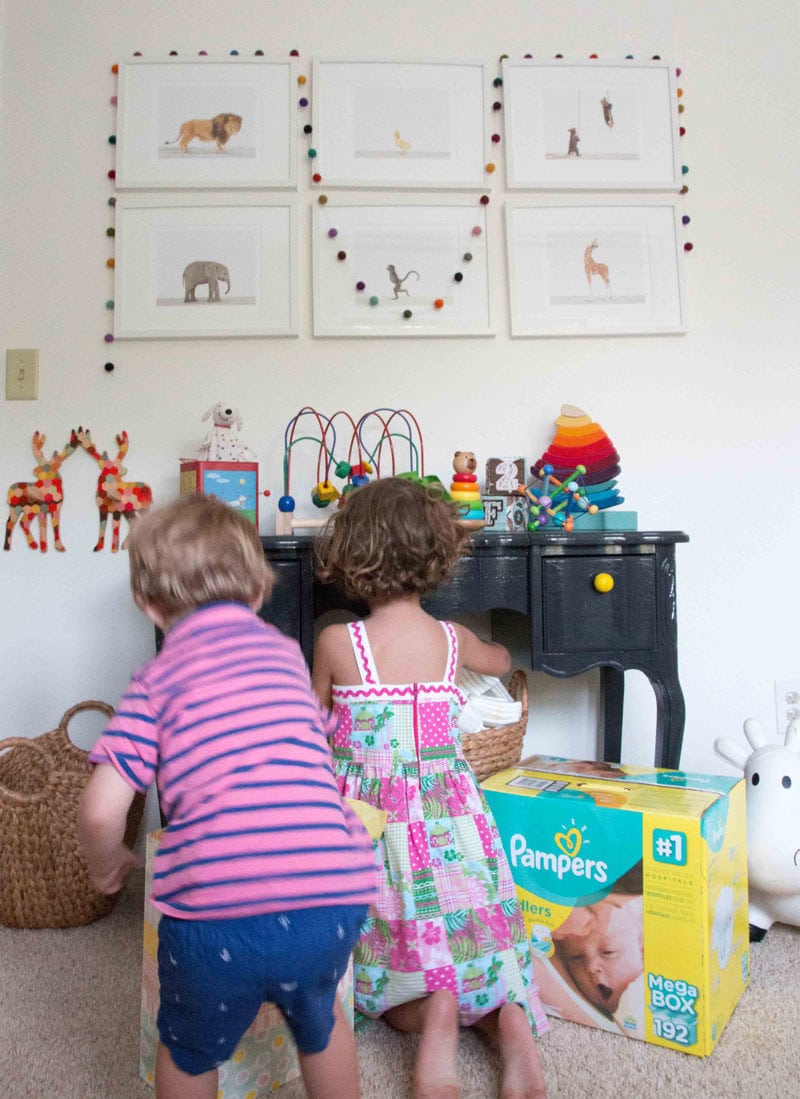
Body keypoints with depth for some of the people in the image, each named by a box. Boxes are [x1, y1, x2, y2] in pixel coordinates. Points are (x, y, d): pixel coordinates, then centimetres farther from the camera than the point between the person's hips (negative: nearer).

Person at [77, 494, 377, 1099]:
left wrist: (106, 865, 18)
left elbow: (101, 811, -3)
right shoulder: (286, 651, 15)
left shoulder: (156, 677, 5)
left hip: (213, 913, -2)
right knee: (321, 1020, 36)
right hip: (329, 894, 3)